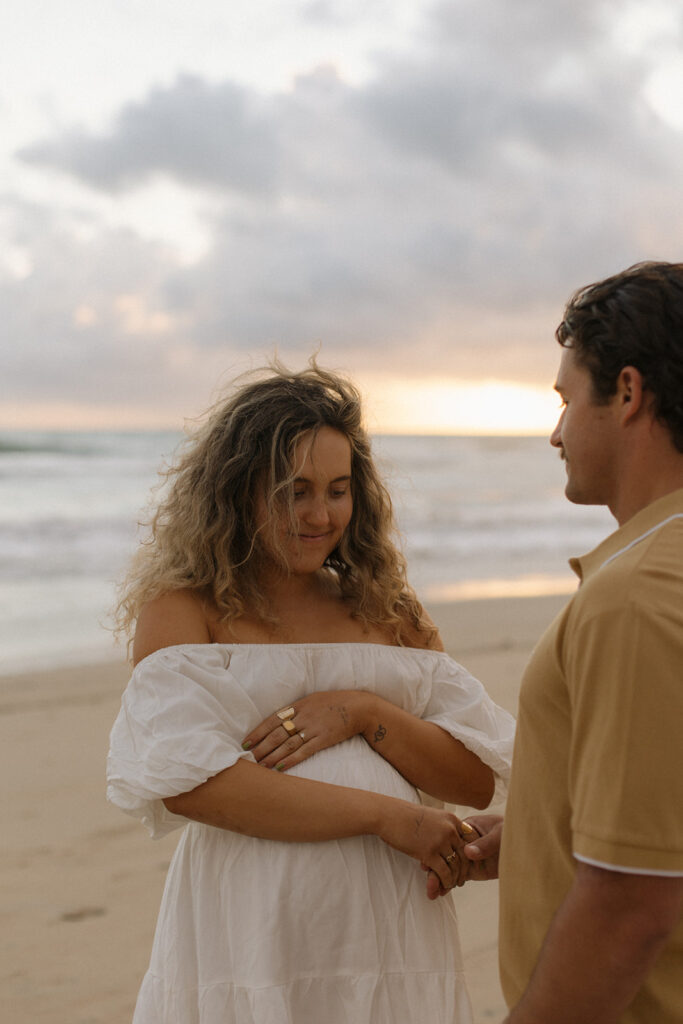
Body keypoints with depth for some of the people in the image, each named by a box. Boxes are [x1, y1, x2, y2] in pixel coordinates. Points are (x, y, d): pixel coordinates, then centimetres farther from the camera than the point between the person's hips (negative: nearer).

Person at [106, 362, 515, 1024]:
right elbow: (188, 784, -16)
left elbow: (479, 779, 5)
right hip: (251, 937, -3)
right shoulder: (180, 608, -2)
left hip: (393, 935, 4)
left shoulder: (384, 610, 10)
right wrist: (385, 813, -15)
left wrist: (364, 711, -12)